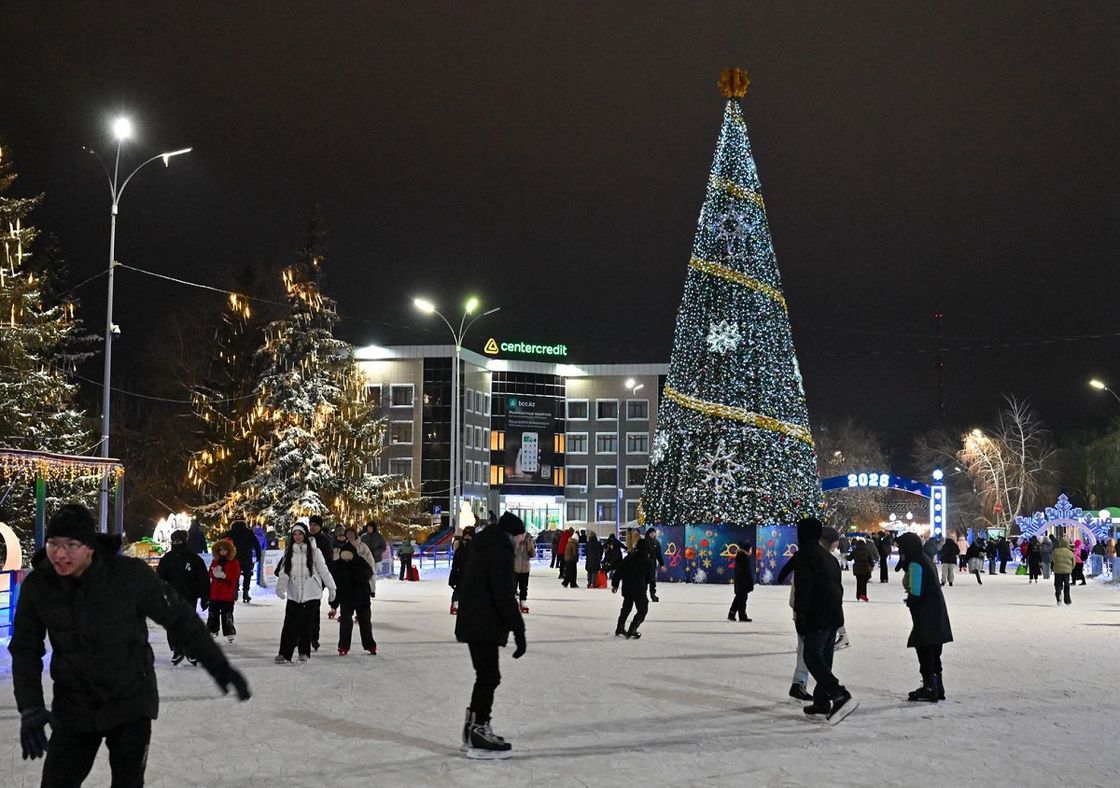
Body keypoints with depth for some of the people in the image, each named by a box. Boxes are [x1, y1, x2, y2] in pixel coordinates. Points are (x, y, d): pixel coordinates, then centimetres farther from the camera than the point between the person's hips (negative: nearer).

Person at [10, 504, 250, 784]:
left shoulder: (130, 574, -20)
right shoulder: (36, 586, -10)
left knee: (128, 780, 4)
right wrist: (30, 708, -12)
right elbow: (25, 651, -1)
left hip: (131, 701, -2)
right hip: (73, 707, 2)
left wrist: (218, 666, -6)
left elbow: (178, 618, -9)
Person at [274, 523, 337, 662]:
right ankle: (284, 653, 0)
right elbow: (283, 571, 0)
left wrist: (331, 587, 2)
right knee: (289, 624, -4)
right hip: (293, 594, 2)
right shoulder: (289, 552, 8)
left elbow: (323, 570, 2)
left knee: (307, 623, 1)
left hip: (311, 592, -2)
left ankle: (304, 652, 14)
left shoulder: (314, 551, -1)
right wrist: (280, 587, -15)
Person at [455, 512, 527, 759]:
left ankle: (473, 730, 26)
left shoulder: (481, 548, 17)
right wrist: (518, 629, -20)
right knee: (489, 677, -5)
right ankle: (479, 737, -2)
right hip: (485, 626, -10)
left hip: (472, 623, 10)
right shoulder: (500, 552, -16)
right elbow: (504, 595, -22)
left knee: (486, 676, 18)